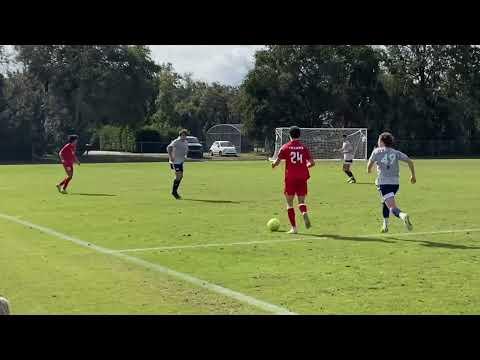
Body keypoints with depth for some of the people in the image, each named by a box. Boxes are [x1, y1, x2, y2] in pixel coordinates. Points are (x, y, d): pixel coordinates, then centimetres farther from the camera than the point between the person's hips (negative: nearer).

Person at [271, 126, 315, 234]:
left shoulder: (285, 147, -2)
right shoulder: (304, 148, 4)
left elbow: (277, 162, -3)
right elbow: (312, 162, 1)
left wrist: (273, 164, 20)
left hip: (290, 178, -2)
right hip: (302, 178, 2)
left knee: (289, 203, 8)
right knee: (301, 201, 11)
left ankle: (294, 227, 4)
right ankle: (305, 213, -23)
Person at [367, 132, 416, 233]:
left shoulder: (377, 151, 4)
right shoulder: (396, 153, 11)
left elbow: (369, 165, 9)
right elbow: (410, 162, 5)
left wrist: (369, 170, 33)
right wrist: (413, 175, 15)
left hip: (383, 183, -5)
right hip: (395, 183, 5)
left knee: (393, 208, -14)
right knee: (385, 203, 29)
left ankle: (403, 215, -46)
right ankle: (385, 225, 33)